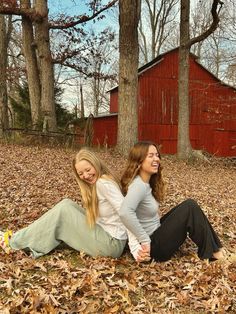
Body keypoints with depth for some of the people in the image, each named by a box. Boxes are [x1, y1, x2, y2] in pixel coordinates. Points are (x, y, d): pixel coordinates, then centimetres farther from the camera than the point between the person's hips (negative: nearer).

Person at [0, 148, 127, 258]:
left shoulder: (104, 183, -19)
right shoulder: (97, 183, 10)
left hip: (112, 244, -8)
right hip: (106, 234, 8)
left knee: (64, 209, -11)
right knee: (68, 205, 5)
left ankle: (16, 242, 2)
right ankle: (21, 238, 10)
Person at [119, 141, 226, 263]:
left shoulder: (147, 183, 6)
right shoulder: (139, 185, -24)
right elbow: (125, 213, -40)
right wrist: (145, 241, -30)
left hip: (156, 233, 9)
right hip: (153, 245, -9)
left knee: (189, 207, 10)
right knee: (190, 207, -15)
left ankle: (214, 247, 13)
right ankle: (211, 253, 1)